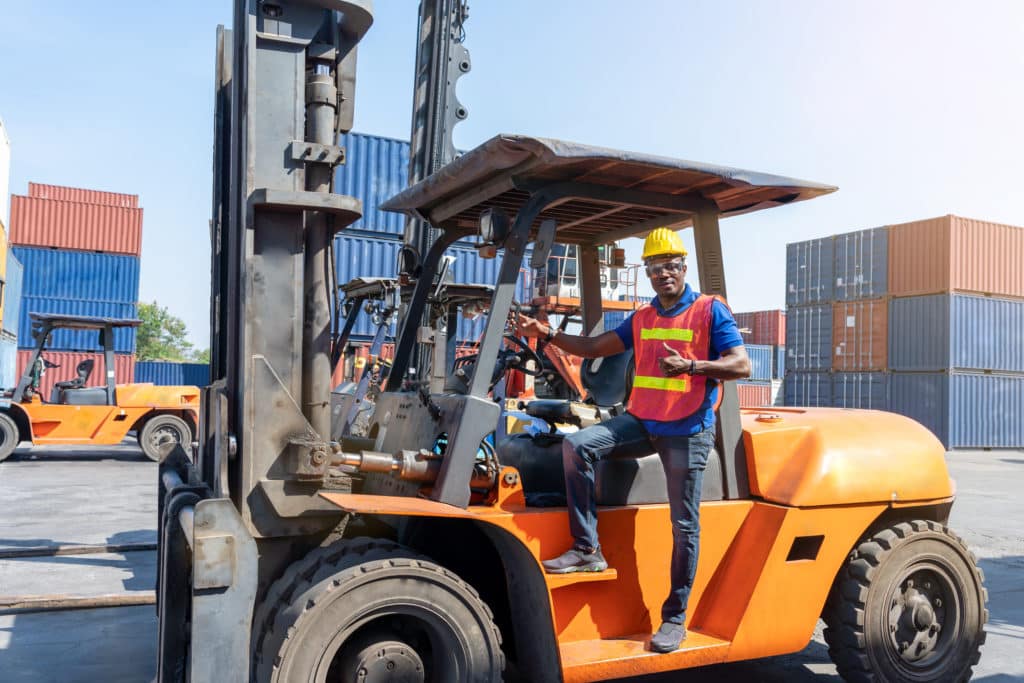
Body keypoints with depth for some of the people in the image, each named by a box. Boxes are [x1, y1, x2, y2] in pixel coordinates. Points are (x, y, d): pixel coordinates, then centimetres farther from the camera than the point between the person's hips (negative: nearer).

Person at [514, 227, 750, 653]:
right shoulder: (642, 319, 14)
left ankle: (675, 617, 15)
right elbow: (594, 347, 14)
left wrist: (690, 367, -26)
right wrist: (547, 334, 2)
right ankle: (587, 549, -9)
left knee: (684, 526, 0)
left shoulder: (710, 311, -3)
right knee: (577, 445, -16)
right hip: (641, 421, 5)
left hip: (687, 432, -5)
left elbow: (742, 365, -11)